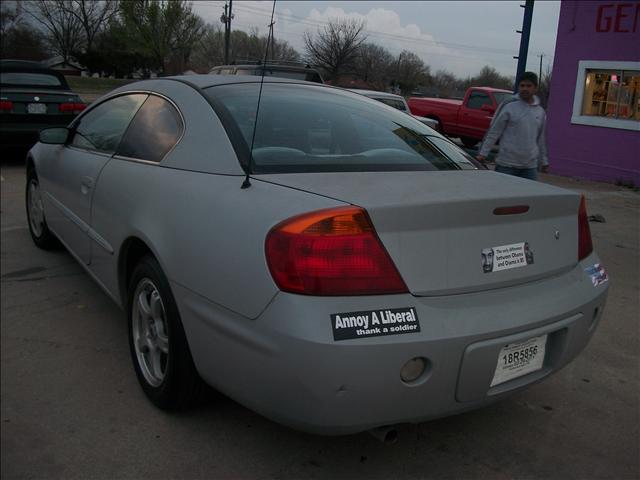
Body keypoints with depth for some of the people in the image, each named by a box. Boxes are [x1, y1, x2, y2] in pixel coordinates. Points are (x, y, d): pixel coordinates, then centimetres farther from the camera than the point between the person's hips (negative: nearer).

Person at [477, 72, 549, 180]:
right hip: (506, 164, -4)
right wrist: (483, 153, -9)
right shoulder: (508, 106, -6)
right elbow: (493, 132, -5)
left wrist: (544, 161, 22)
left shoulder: (540, 111, 9)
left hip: (530, 167, 5)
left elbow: (541, 139, 19)